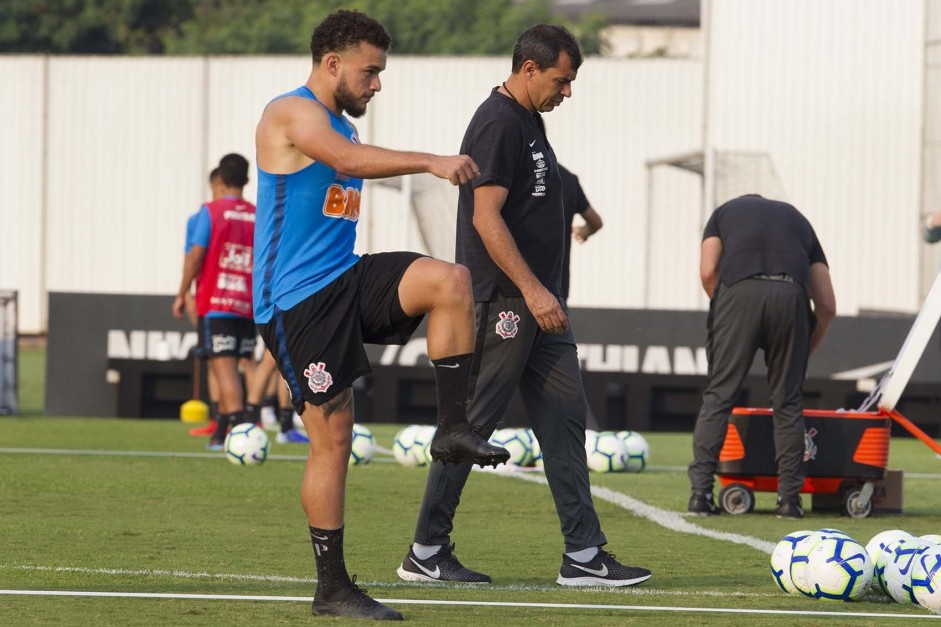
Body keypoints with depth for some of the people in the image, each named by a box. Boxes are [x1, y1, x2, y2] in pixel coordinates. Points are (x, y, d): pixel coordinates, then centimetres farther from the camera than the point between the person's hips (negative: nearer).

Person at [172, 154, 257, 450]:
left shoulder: (211, 212, -4)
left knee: (224, 367, -9)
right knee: (228, 367, 14)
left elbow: (196, 255, -9)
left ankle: (238, 425, -25)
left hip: (215, 303, -4)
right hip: (247, 307, 4)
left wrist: (181, 295, -2)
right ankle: (220, 433, 21)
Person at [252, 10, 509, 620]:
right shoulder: (292, 113, -10)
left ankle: (453, 428, -14)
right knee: (333, 437, -6)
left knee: (450, 280, -17)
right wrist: (431, 162, -39)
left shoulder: (343, 127, 19)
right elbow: (347, 161, -30)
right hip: (298, 299, -8)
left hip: (346, 280, 8)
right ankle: (332, 588, 2)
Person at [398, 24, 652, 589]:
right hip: (504, 302, -10)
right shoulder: (498, 124, -14)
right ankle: (426, 553, 4)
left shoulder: (528, 120, 17)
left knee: (566, 420, 5)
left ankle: (584, 555, 4)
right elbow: (487, 218, -21)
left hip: (538, 300, 10)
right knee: (472, 425, -4)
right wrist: (532, 291, -24)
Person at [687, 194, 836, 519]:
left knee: (719, 395, 5)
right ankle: (789, 498, 11)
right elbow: (827, 305, 28)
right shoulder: (798, 220, 34)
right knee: (788, 401, 12)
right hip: (792, 294, 2)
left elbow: (708, 272, 10)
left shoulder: (725, 212, 30)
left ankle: (701, 492, 0)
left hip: (740, 290, -1)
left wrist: (724, 314, 22)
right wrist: (805, 352, 39)